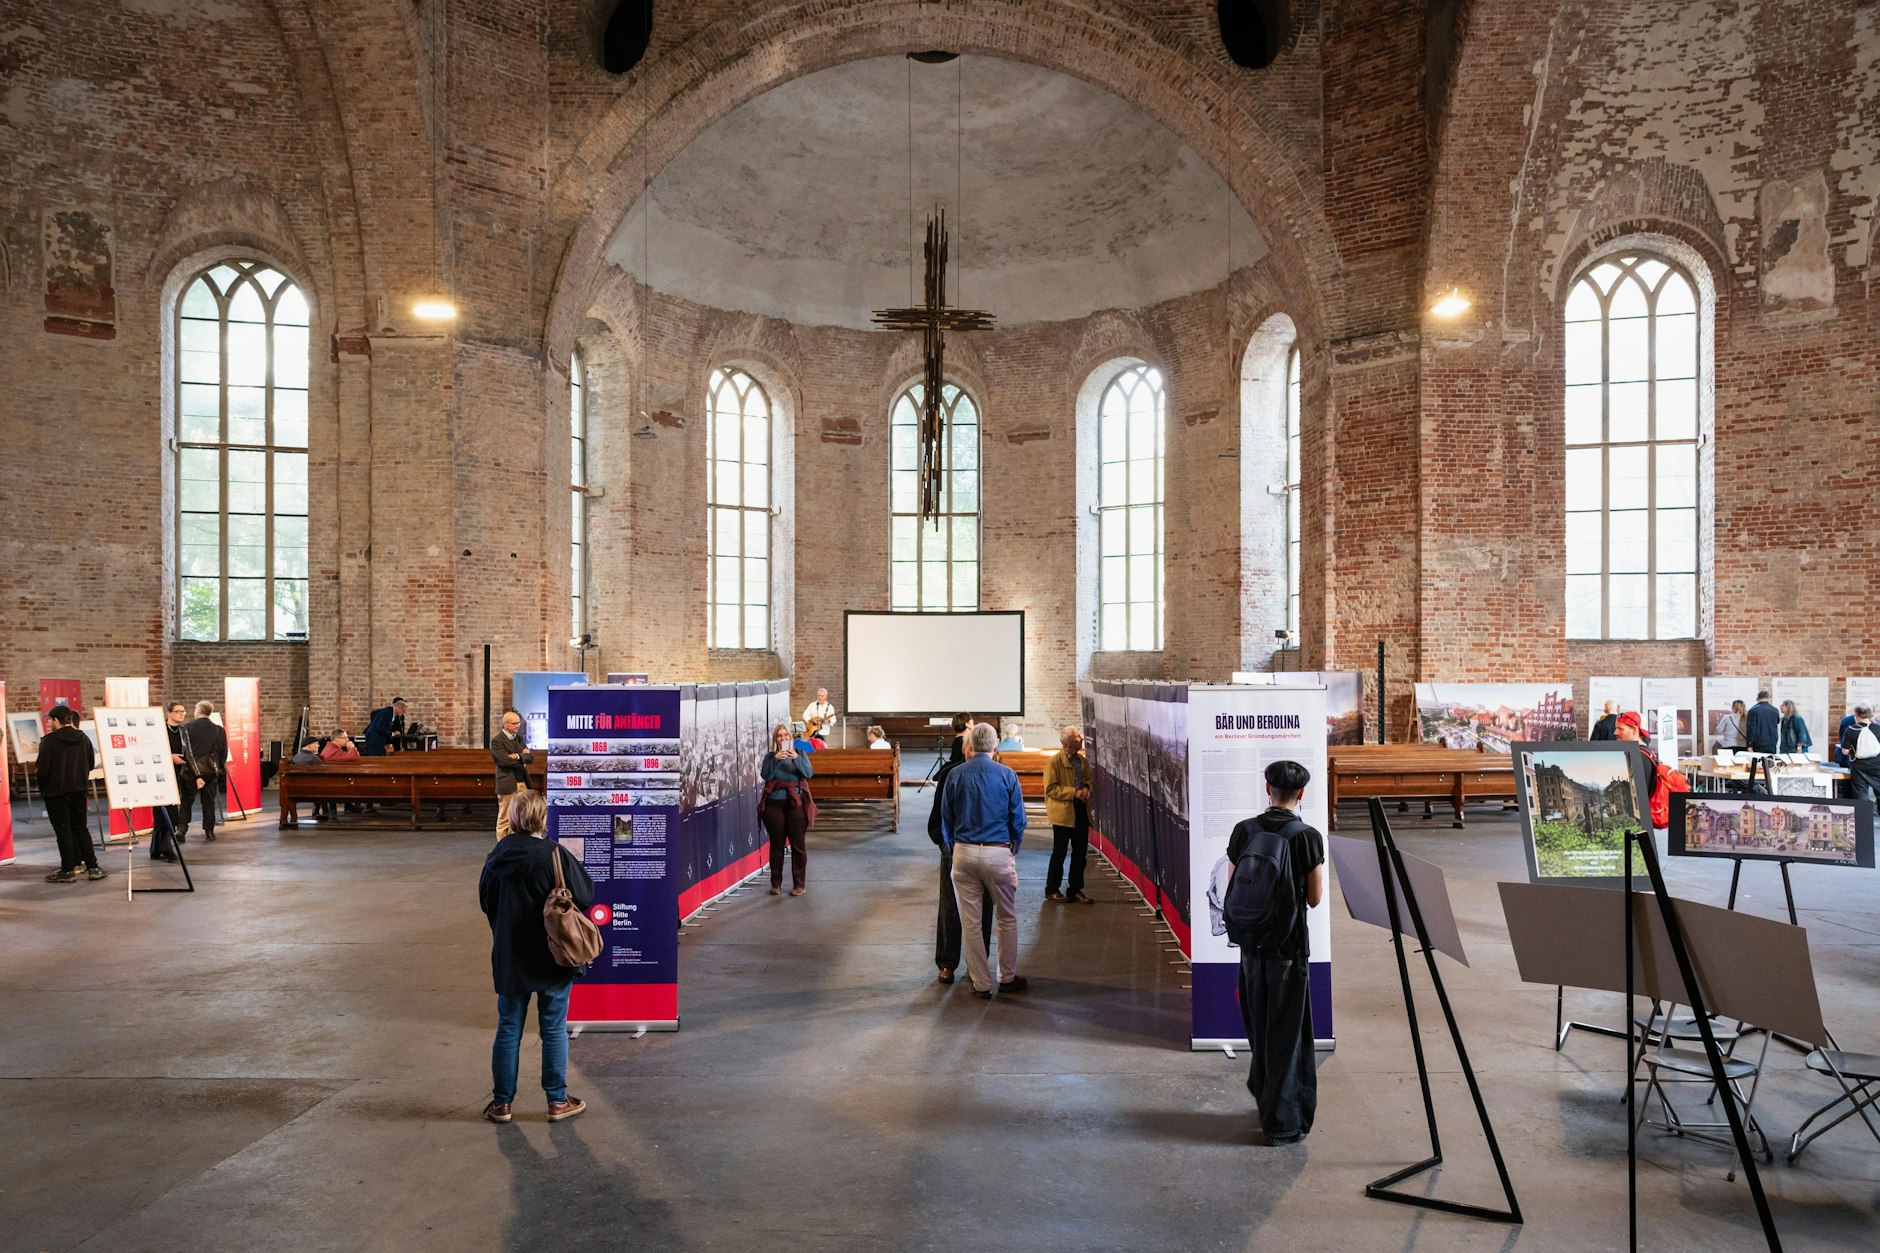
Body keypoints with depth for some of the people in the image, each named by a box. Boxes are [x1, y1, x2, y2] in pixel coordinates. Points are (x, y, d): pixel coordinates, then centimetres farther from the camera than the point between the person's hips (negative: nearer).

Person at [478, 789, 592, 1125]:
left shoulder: (497, 857, -5)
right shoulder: (556, 855, -17)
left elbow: (486, 901, 8)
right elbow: (585, 896, -10)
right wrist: (575, 866, 7)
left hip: (509, 958, 3)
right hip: (553, 959, -3)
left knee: (508, 1030, 14)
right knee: (554, 1031, 9)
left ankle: (501, 1103, 21)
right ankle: (558, 1101, 17)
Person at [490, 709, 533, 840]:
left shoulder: (519, 738, 15)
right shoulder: (497, 740, -8)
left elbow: (530, 757, 6)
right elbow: (505, 760, -18)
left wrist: (518, 756, -13)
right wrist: (522, 757, -5)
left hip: (522, 783, 7)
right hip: (508, 784, -7)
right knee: (505, 819, -1)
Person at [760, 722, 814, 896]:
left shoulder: (800, 753, 8)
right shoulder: (770, 756, 9)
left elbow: (809, 774, -5)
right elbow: (765, 775, -7)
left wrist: (796, 759, -20)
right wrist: (775, 759, -20)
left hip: (795, 803, -1)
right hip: (774, 804, 1)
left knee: (797, 844, -2)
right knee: (776, 844, 5)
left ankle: (799, 884, 4)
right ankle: (776, 883, 14)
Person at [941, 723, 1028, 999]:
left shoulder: (955, 775, 2)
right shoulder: (1007, 775, -3)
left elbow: (946, 819, 8)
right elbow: (1018, 820, 1)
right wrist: (1014, 851, 14)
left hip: (964, 853, 1)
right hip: (999, 853, -1)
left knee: (970, 922, 8)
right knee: (1007, 918, 14)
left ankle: (982, 984, 13)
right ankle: (1008, 978, 23)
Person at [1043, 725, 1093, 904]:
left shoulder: (1083, 761, 10)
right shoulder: (1055, 762, -11)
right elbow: (1050, 788, -15)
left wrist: (1086, 788, -1)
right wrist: (1074, 793, -19)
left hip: (1081, 811, 7)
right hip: (1063, 813, -7)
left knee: (1080, 853, 10)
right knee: (1059, 853, 1)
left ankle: (1075, 890, 21)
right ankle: (1051, 890, 13)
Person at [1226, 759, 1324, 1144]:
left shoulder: (1244, 831, -3)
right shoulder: (1308, 837, -14)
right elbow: (1315, 898, -8)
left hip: (1251, 943, 4)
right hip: (1289, 945, -4)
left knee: (1259, 1025, 18)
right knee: (1287, 1032, 5)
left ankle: (1265, 1096, 35)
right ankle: (1284, 1123, 11)